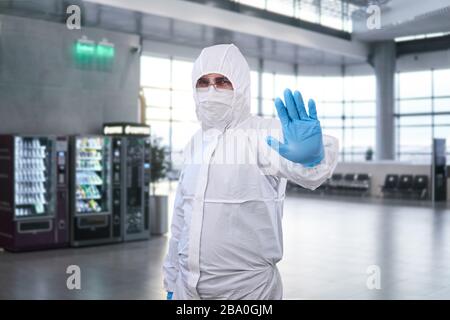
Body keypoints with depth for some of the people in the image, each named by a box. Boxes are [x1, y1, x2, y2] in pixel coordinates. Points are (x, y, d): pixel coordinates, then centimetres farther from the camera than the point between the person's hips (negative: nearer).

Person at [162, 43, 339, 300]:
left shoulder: (264, 134, -13)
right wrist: (172, 281, 15)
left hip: (248, 287, -5)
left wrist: (312, 157, -56)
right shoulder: (196, 142, 6)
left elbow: (295, 167, -34)